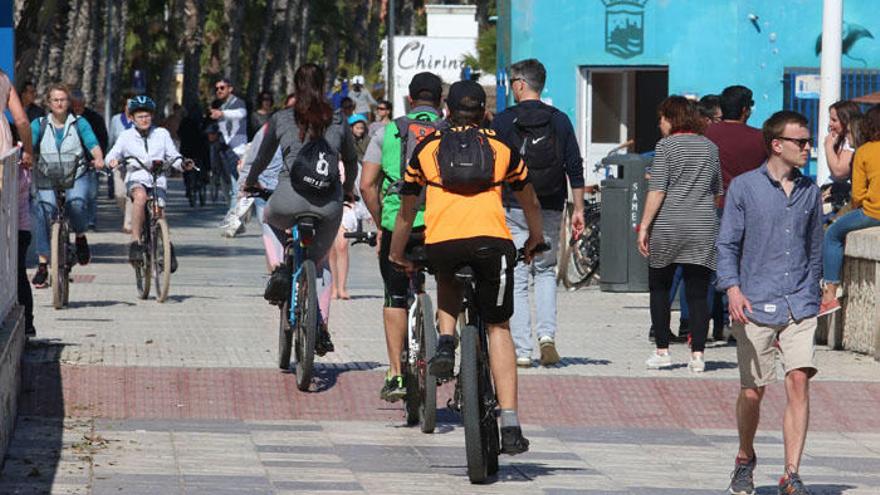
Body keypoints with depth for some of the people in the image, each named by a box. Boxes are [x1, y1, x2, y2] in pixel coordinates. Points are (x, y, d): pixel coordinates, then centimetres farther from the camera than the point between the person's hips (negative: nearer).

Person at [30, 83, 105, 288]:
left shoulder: (79, 124, 7)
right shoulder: (39, 125, 9)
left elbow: (92, 143, -6)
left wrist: (98, 158, -28)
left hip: (76, 178, -1)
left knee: (76, 203, -31)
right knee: (43, 212, -21)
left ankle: (81, 237, -1)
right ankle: (42, 265, -17)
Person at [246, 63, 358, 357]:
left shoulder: (280, 120, 7)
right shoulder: (338, 122, 10)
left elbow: (263, 158, 20)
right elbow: (351, 162, 24)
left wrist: (250, 183, 40)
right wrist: (347, 189, 44)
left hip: (290, 199, -1)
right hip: (329, 205, 2)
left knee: (270, 219, 34)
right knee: (321, 263, 21)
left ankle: (279, 271, 10)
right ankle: (322, 325, 4)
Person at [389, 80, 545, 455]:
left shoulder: (426, 148, 21)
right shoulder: (502, 148, 21)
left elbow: (406, 212, 28)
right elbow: (530, 203, 35)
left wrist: (397, 255, 44)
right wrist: (536, 238, 54)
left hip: (441, 242, 0)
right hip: (492, 241, 0)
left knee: (446, 281, 37)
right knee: (498, 328, 13)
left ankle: (446, 342, 9)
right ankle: (510, 426, 3)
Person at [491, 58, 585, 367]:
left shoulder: (503, 121, -3)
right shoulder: (560, 121, 4)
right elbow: (575, 168, 3)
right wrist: (578, 209, 8)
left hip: (513, 210, -3)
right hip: (550, 211, 3)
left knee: (517, 280, 3)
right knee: (546, 272, 19)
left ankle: (521, 351, -1)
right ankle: (547, 335, 0)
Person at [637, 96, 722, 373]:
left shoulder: (666, 146, -4)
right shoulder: (710, 148, 11)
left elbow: (657, 191, -10)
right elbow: (718, 193, 18)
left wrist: (644, 226, -9)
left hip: (668, 226, -3)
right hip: (703, 230, 4)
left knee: (659, 288, 10)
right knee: (697, 294, 3)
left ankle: (662, 351, 7)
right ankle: (697, 354, -4)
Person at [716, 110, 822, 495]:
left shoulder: (810, 192, 10)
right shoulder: (744, 187, 0)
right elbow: (727, 244, -1)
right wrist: (732, 289, -16)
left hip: (799, 305, 2)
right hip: (755, 305, -2)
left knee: (799, 381, -13)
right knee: (752, 392, 5)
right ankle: (745, 460, 31)